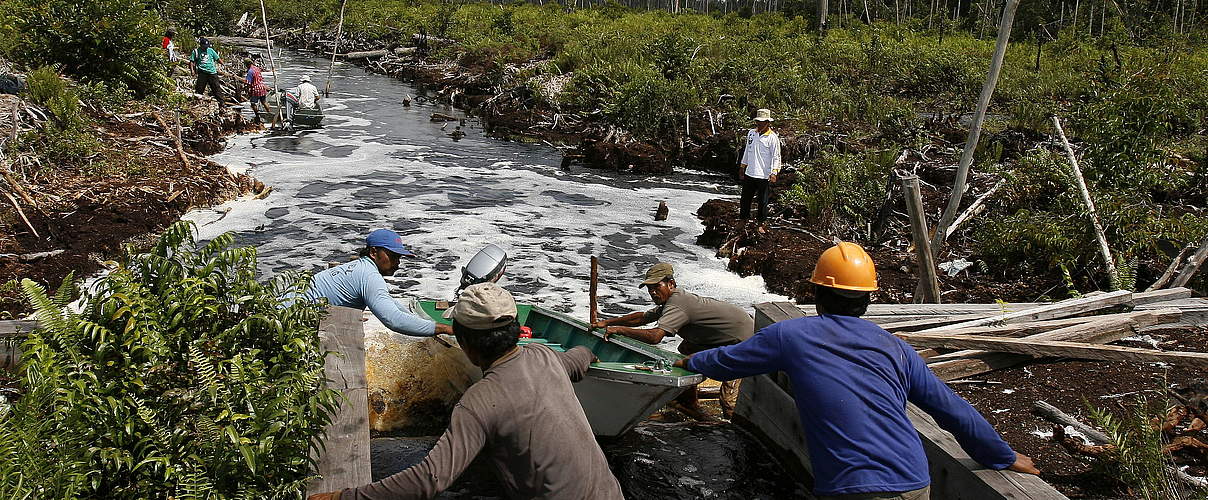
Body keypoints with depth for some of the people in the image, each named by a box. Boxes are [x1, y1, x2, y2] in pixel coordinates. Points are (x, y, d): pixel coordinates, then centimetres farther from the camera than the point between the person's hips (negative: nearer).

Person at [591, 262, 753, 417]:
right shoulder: (673, 299, 6)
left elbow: (654, 336, -37)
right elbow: (642, 317, 15)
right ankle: (690, 404, 24)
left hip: (743, 340, -10)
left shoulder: (676, 306, -25)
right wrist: (607, 322, 12)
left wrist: (619, 329, -28)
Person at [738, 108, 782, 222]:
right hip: (749, 173, 5)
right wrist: (742, 167, 20)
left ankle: (761, 220, 18)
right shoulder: (751, 133, 8)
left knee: (762, 200, 4)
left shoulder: (772, 137, -8)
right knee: (745, 198, 12)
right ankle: (743, 218, 27)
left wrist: (774, 172, -18)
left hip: (764, 175, -5)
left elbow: (776, 156, -7)